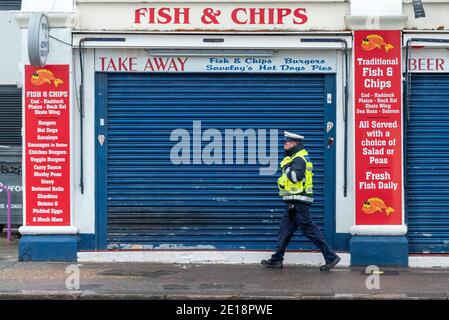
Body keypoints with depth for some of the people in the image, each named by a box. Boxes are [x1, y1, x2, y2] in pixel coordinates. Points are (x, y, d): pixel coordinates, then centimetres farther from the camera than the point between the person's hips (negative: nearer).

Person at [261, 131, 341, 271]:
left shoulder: (299, 159, -16)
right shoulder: (297, 157, 17)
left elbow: (296, 177, -30)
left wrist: (286, 167, -17)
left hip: (298, 202, -11)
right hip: (294, 202, 11)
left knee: (310, 229, -9)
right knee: (285, 229, 12)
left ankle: (331, 257, -7)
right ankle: (276, 260, 17)